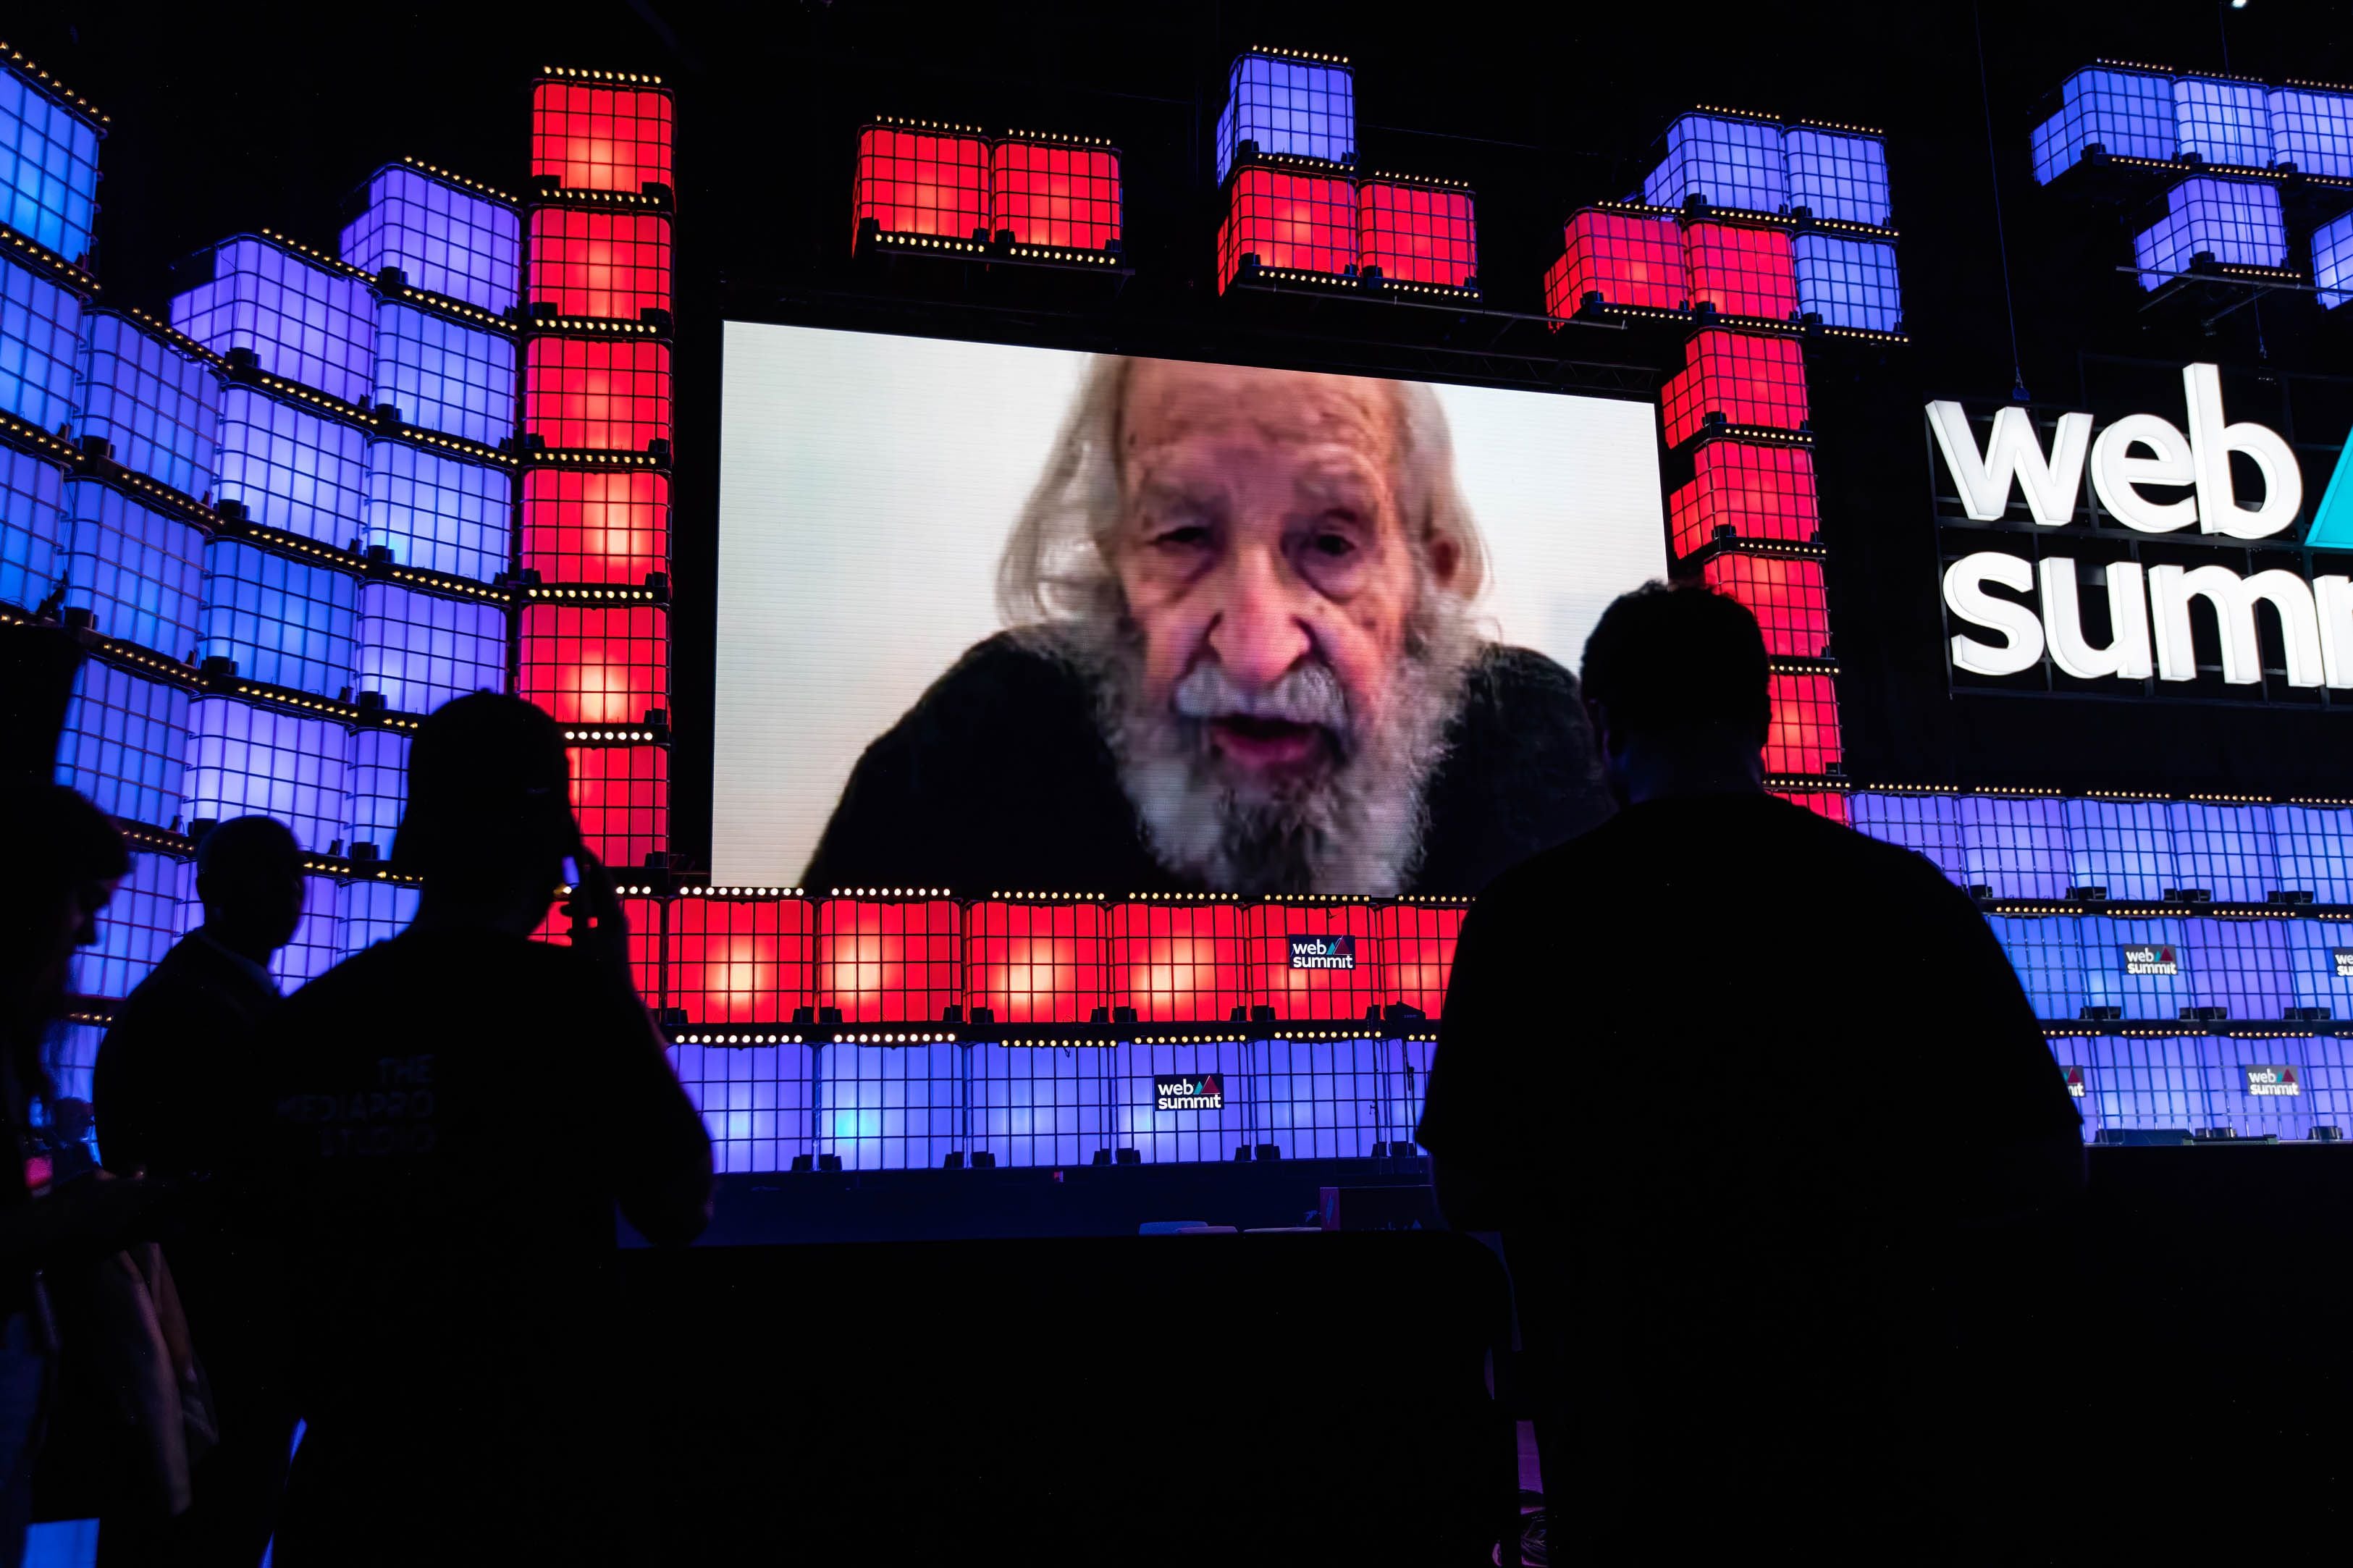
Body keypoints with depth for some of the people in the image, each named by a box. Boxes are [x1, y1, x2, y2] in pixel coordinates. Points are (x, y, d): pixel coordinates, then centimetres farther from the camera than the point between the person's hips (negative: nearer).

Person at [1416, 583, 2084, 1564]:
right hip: (1893, 1467, 2)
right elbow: (2048, 1165, -1)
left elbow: (1466, 1188, -6)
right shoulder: (1909, 895, -4)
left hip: (1642, 1479, -2)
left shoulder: (1527, 916, -11)